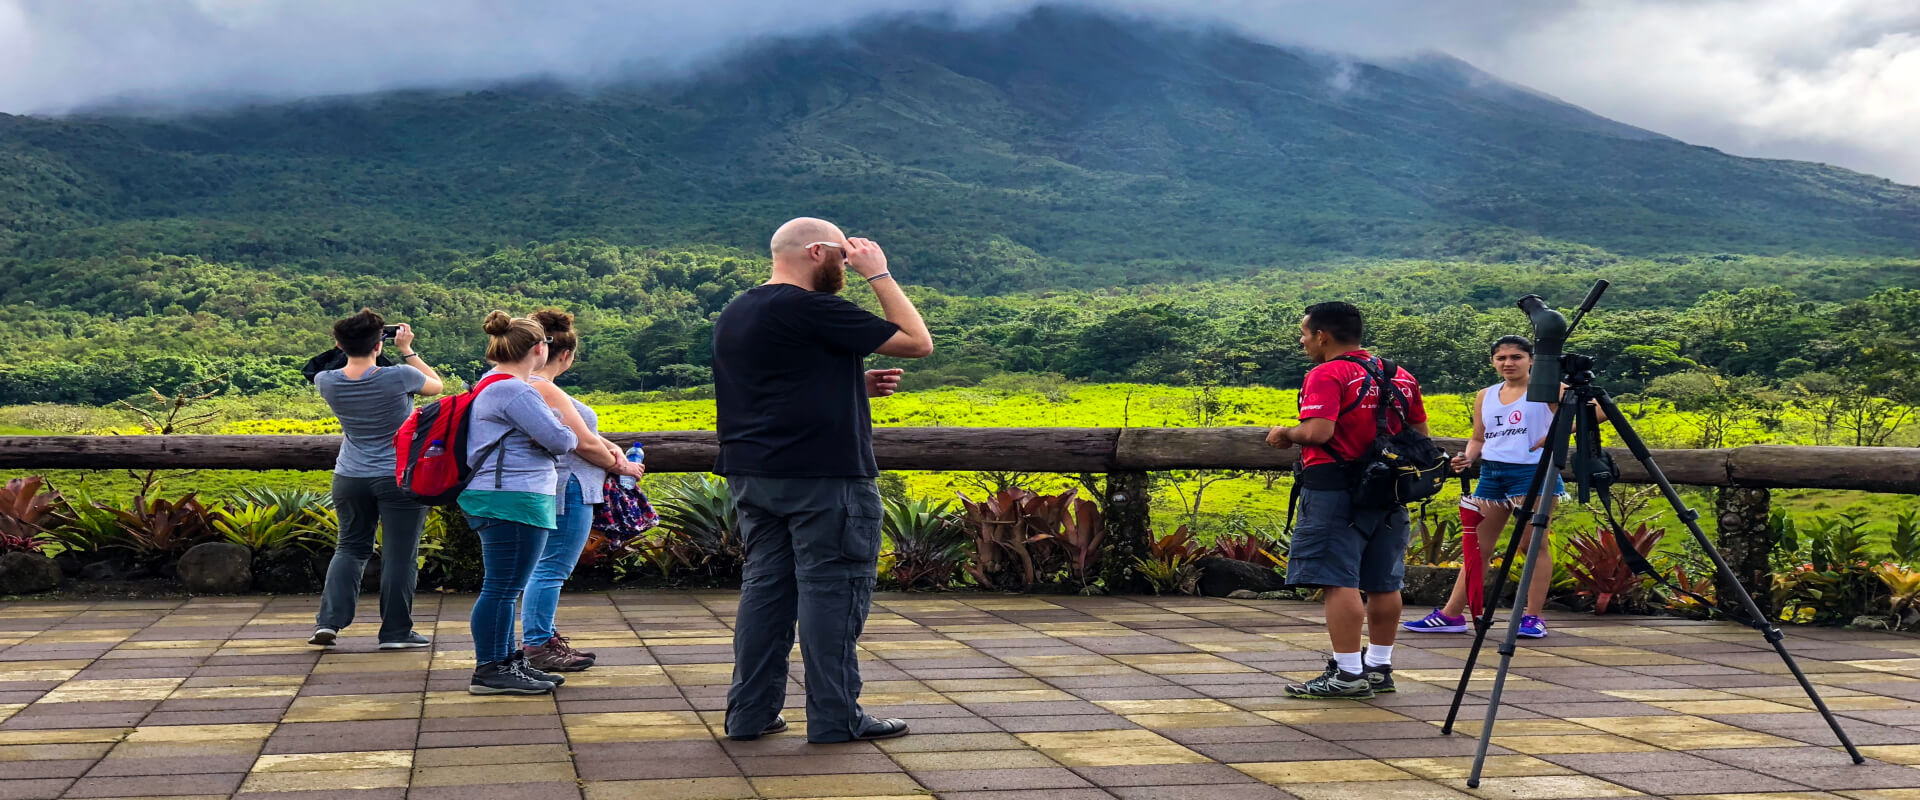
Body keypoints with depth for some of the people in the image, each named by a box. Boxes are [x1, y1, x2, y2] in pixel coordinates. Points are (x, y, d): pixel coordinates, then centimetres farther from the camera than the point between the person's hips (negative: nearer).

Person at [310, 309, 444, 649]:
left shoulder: (328, 383, -6)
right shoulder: (398, 378, -17)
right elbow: (435, 385, 4)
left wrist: (348, 346, 13)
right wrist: (406, 350, 10)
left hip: (350, 478, 4)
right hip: (400, 479, -4)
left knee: (351, 547, 17)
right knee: (399, 555, 3)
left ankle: (329, 621, 7)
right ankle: (396, 631, 7)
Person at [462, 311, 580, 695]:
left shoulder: (493, 385, 19)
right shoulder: (515, 391, -16)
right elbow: (557, 439, -19)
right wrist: (571, 437, 4)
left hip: (500, 500, 11)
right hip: (514, 501, -11)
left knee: (503, 587, 15)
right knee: (502, 587, -7)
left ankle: (507, 662, 23)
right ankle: (488, 671, -3)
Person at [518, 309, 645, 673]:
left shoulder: (528, 383, 13)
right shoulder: (545, 389, -18)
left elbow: (575, 428, 18)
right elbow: (584, 443, -16)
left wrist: (608, 446, 4)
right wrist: (620, 466, -1)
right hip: (565, 491, -11)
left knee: (545, 567, 17)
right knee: (551, 568, -7)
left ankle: (542, 638, 24)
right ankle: (536, 647, -3)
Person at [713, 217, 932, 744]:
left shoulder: (734, 315, 15)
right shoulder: (814, 309, -14)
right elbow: (919, 343, -11)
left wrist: (855, 386, 17)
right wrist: (878, 274, -3)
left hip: (751, 475, 9)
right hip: (822, 478, -9)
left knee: (766, 583, 11)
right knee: (831, 588, -1)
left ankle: (750, 713, 13)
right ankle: (835, 717, 3)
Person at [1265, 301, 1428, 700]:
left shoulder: (1327, 375, -12)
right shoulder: (1401, 376, 13)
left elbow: (1317, 431, -23)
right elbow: (1420, 432, 18)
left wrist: (1285, 435, -4)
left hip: (1335, 490, -8)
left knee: (1340, 582, -7)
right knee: (1383, 584, 12)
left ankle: (1348, 674, -9)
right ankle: (1379, 668, 21)